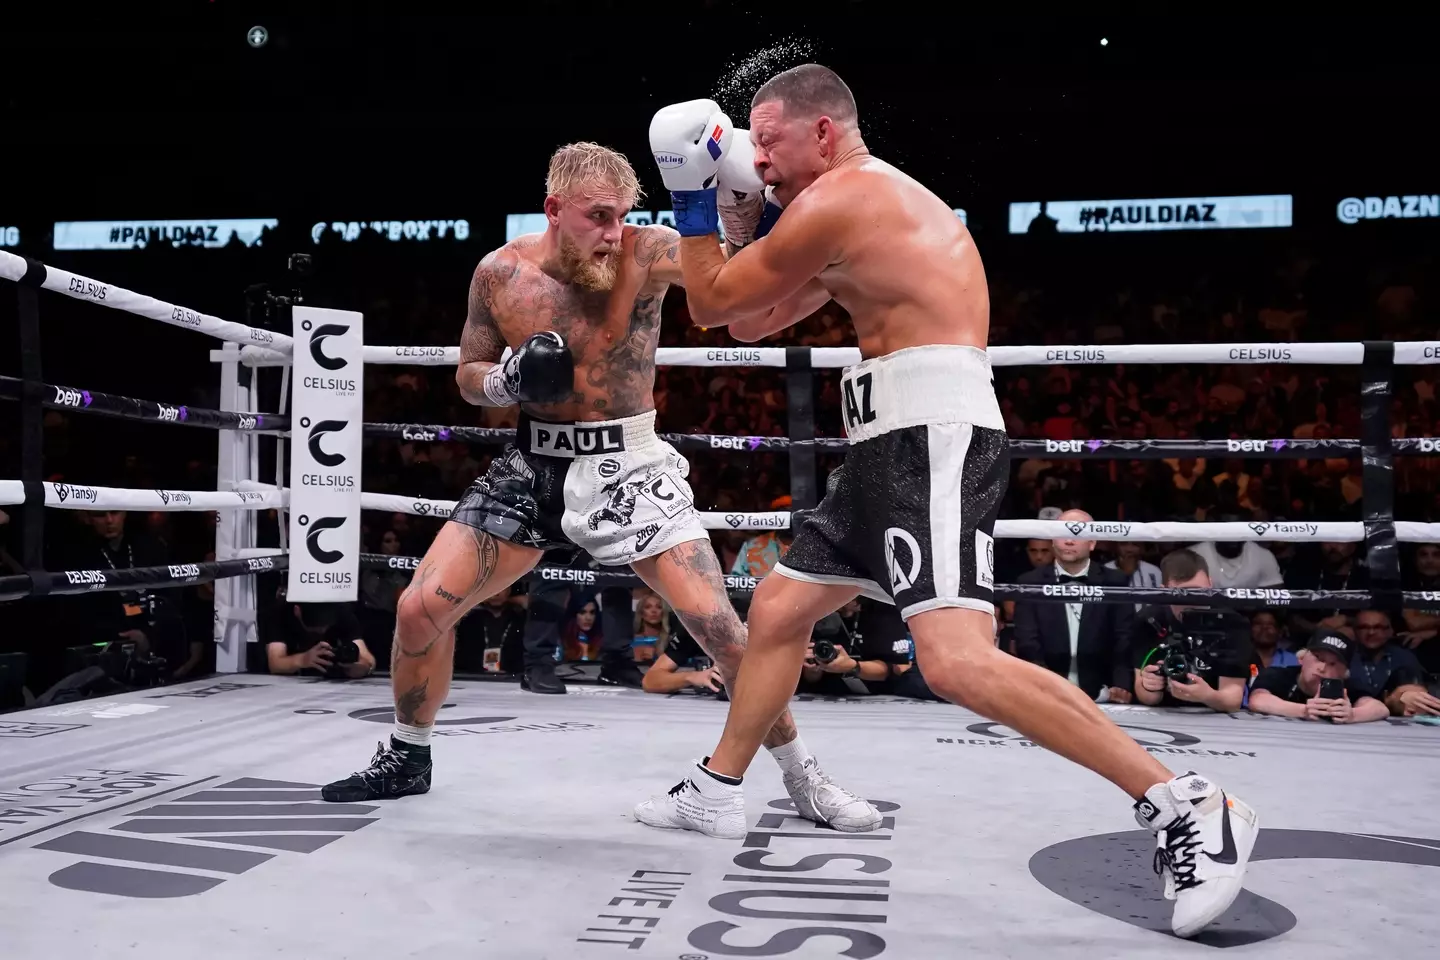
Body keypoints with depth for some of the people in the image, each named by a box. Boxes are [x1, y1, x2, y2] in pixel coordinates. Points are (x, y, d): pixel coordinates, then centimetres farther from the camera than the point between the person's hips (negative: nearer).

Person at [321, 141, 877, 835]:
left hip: (628, 465, -2)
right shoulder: (500, 273, -4)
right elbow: (469, 380, 7)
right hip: (533, 465, 3)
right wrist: (511, 379, -15)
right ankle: (407, 759, 26)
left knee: (720, 628, -11)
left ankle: (803, 779, 11)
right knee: (420, 608, -2)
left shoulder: (650, 251, -11)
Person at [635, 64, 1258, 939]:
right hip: (898, 444, 11)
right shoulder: (875, 205, 23)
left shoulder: (838, 197, -8)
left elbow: (712, 304, 0)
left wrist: (691, 203, 12)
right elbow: (754, 322, 25)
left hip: (936, 437, -11)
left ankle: (1191, 808, -14)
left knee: (958, 660, -23)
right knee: (778, 607, 17)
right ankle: (718, 790, 32)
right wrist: (729, 201, 19)